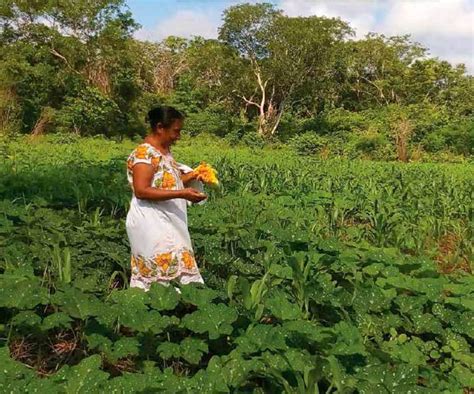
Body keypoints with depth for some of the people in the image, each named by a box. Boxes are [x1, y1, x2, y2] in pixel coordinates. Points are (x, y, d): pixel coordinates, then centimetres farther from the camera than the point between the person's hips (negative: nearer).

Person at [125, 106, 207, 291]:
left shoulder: (165, 150, 12)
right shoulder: (144, 153, -15)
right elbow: (141, 191, -22)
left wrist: (192, 176, 4)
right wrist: (182, 194, -26)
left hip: (169, 223, 8)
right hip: (151, 225, -8)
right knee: (158, 274, -7)